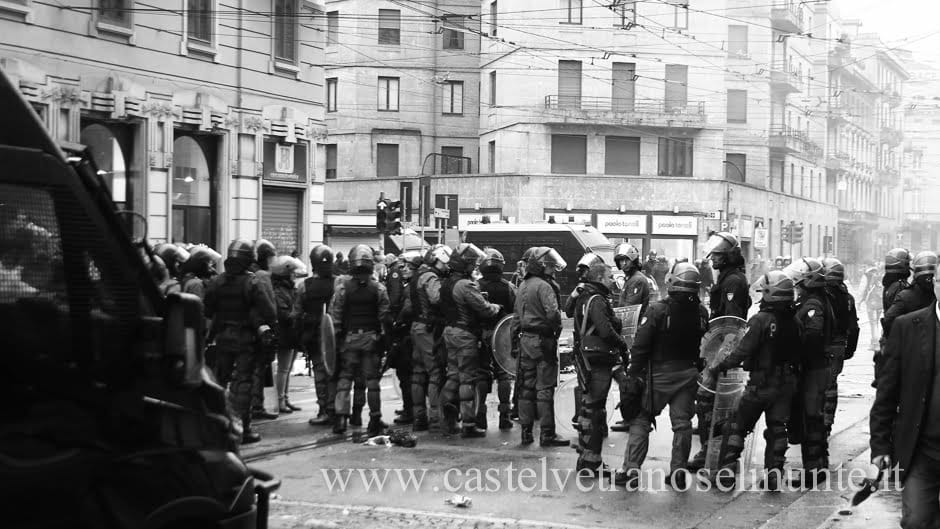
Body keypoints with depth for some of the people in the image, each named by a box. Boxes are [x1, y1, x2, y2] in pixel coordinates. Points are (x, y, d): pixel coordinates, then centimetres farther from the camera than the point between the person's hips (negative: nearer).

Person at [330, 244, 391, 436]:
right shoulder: (378, 288, -4)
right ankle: (374, 420, 8)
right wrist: (385, 337, 6)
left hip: (349, 338, 0)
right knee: (372, 379, 6)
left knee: (345, 377, 7)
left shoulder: (342, 286, -6)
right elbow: (385, 316, -3)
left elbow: (335, 316, -5)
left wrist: (336, 338, 2)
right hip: (371, 339, 0)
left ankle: (340, 417, -1)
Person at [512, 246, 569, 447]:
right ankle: (547, 434, 1)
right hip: (542, 339, -8)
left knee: (526, 387, 12)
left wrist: (516, 336, 21)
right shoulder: (544, 286, -14)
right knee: (545, 388, -3)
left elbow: (516, 315, 17)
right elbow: (552, 313, -26)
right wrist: (557, 329, -9)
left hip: (525, 338, 8)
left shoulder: (523, 286, 13)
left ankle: (526, 432, 15)